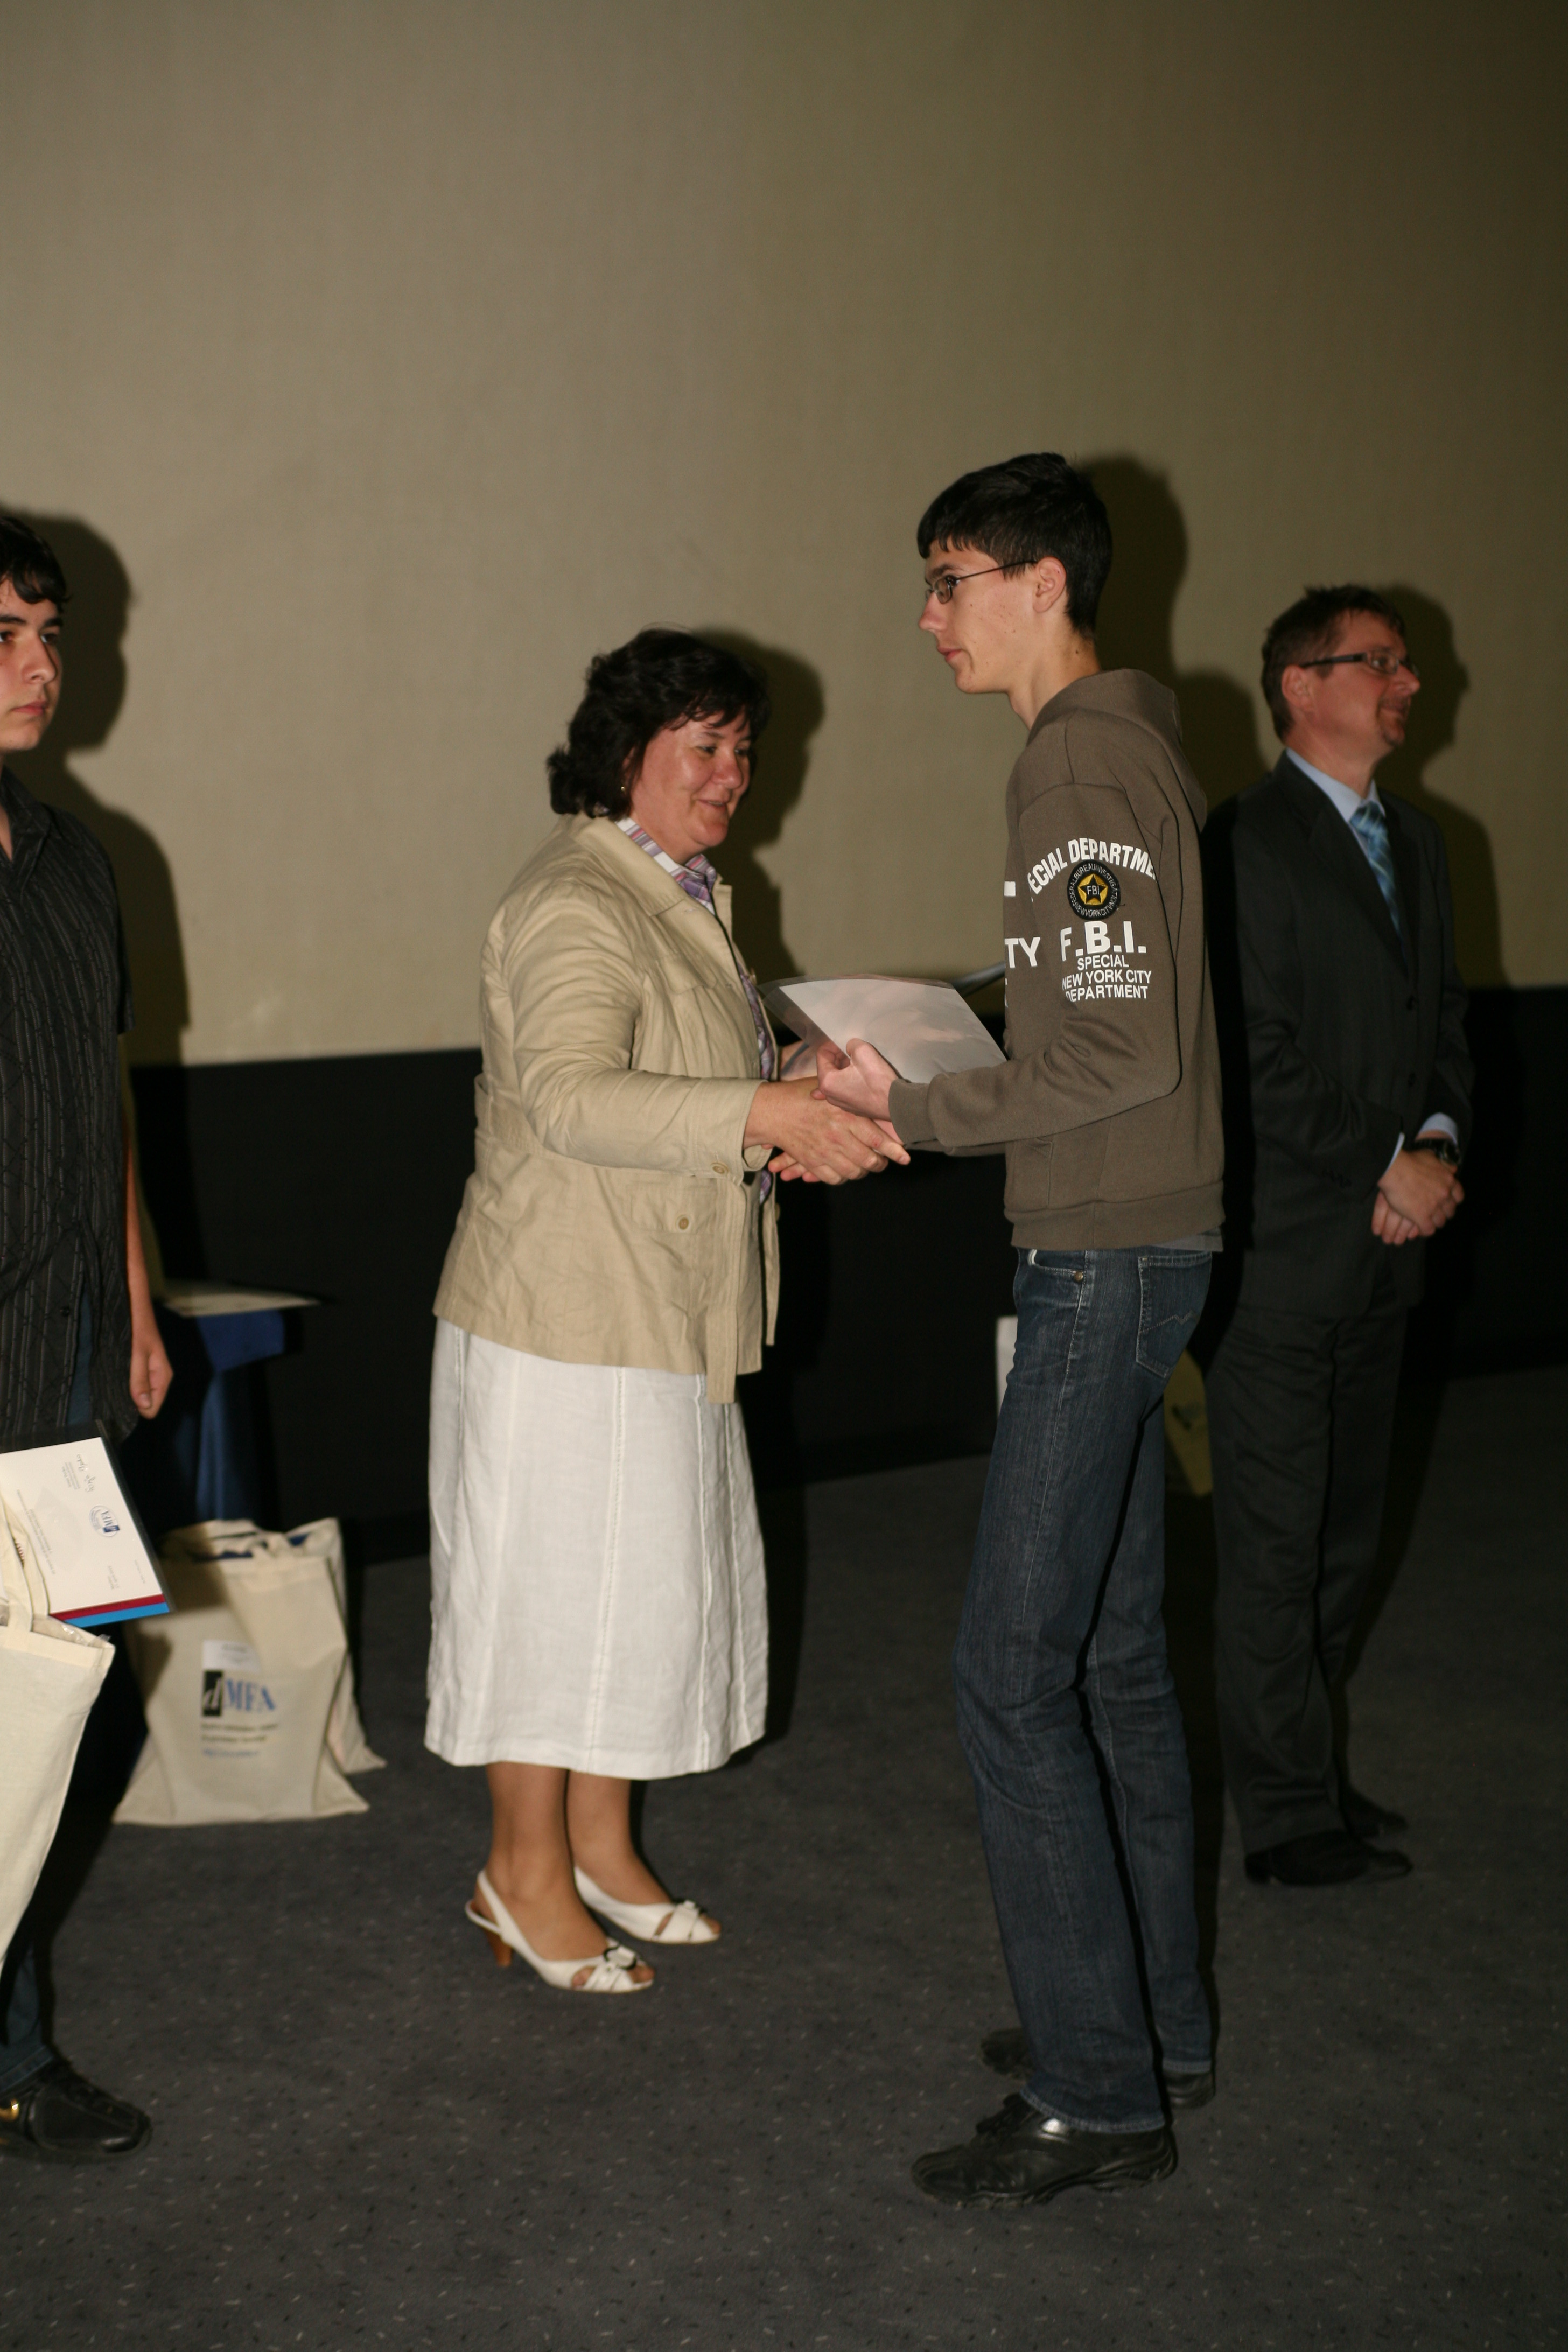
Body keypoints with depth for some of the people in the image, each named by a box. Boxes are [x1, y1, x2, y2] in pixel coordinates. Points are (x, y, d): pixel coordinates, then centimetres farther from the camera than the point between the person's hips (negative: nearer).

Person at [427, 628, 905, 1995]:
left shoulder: (681, 898, 14)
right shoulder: (573, 907, -19)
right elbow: (573, 1096, -34)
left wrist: (804, 1113, 7)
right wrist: (766, 1112, -43)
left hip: (664, 1316, 10)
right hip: (564, 1318, -10)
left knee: (653, 1577, 16)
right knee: (563, 1582, 0)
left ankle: (600, 1843, 29)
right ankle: (526, 1873, 15)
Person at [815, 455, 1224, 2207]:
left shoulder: (1085, 761, -16)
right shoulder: (1120, 748, 16)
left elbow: (1122, 1053, -21)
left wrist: (915, 1113, -14)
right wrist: (927, 1086, 11)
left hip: (1106, 1258, -11)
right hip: (1123, 1249, 11)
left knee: (1013, 1669, -8)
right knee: (1109, 1652, 16)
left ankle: (1097, 2094, -1)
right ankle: (1154, 2024, 27)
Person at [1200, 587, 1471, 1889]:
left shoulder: (1416, 841, 16)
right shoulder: (1251, 842, -10)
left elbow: (1444, 1015, 16)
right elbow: (1256, 1057, -15)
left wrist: (1438, 1141, -2)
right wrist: (1385, 1166, -13)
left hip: (1387, 1243, 8)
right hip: (1286, 1244, -8)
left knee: (1346, 1534, 14)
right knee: (1277, 1544, 1)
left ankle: (1302, 1765, 26)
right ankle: (1290, 1810, 10)